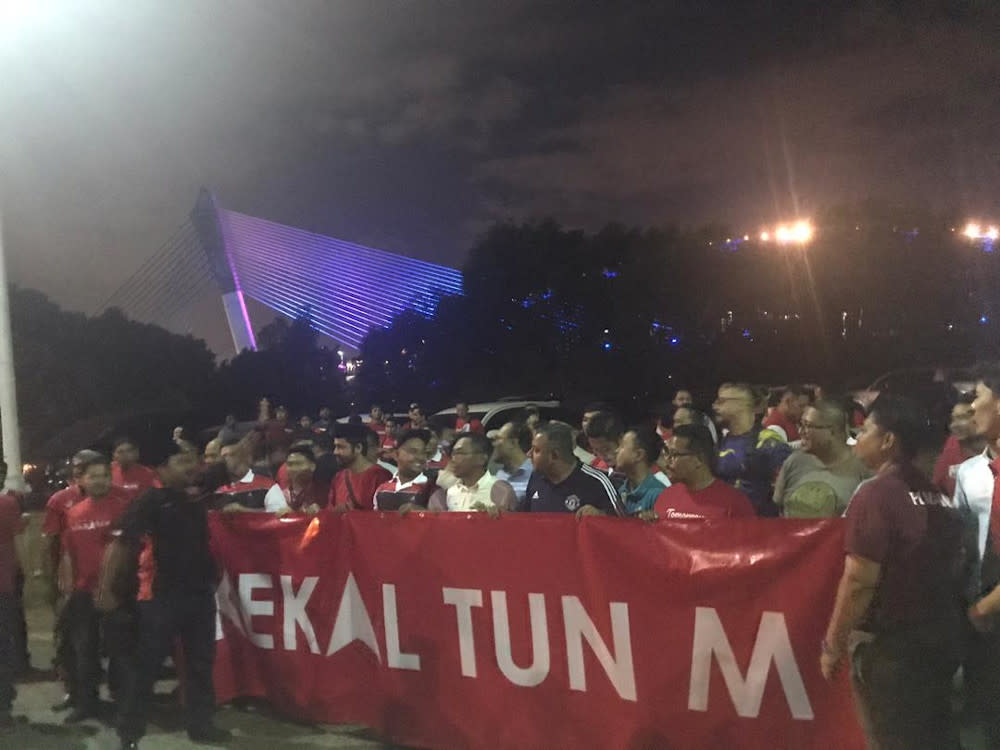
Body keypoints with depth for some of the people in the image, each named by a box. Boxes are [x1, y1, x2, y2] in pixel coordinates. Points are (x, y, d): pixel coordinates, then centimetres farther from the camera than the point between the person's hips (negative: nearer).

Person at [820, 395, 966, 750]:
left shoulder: (875, 495, -17)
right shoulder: (938, 495, 6)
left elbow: (860, 580, -21)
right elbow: (953, 563, 13)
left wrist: (833, 643, -12)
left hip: (890, 644, -7)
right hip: (942, 635, 8)